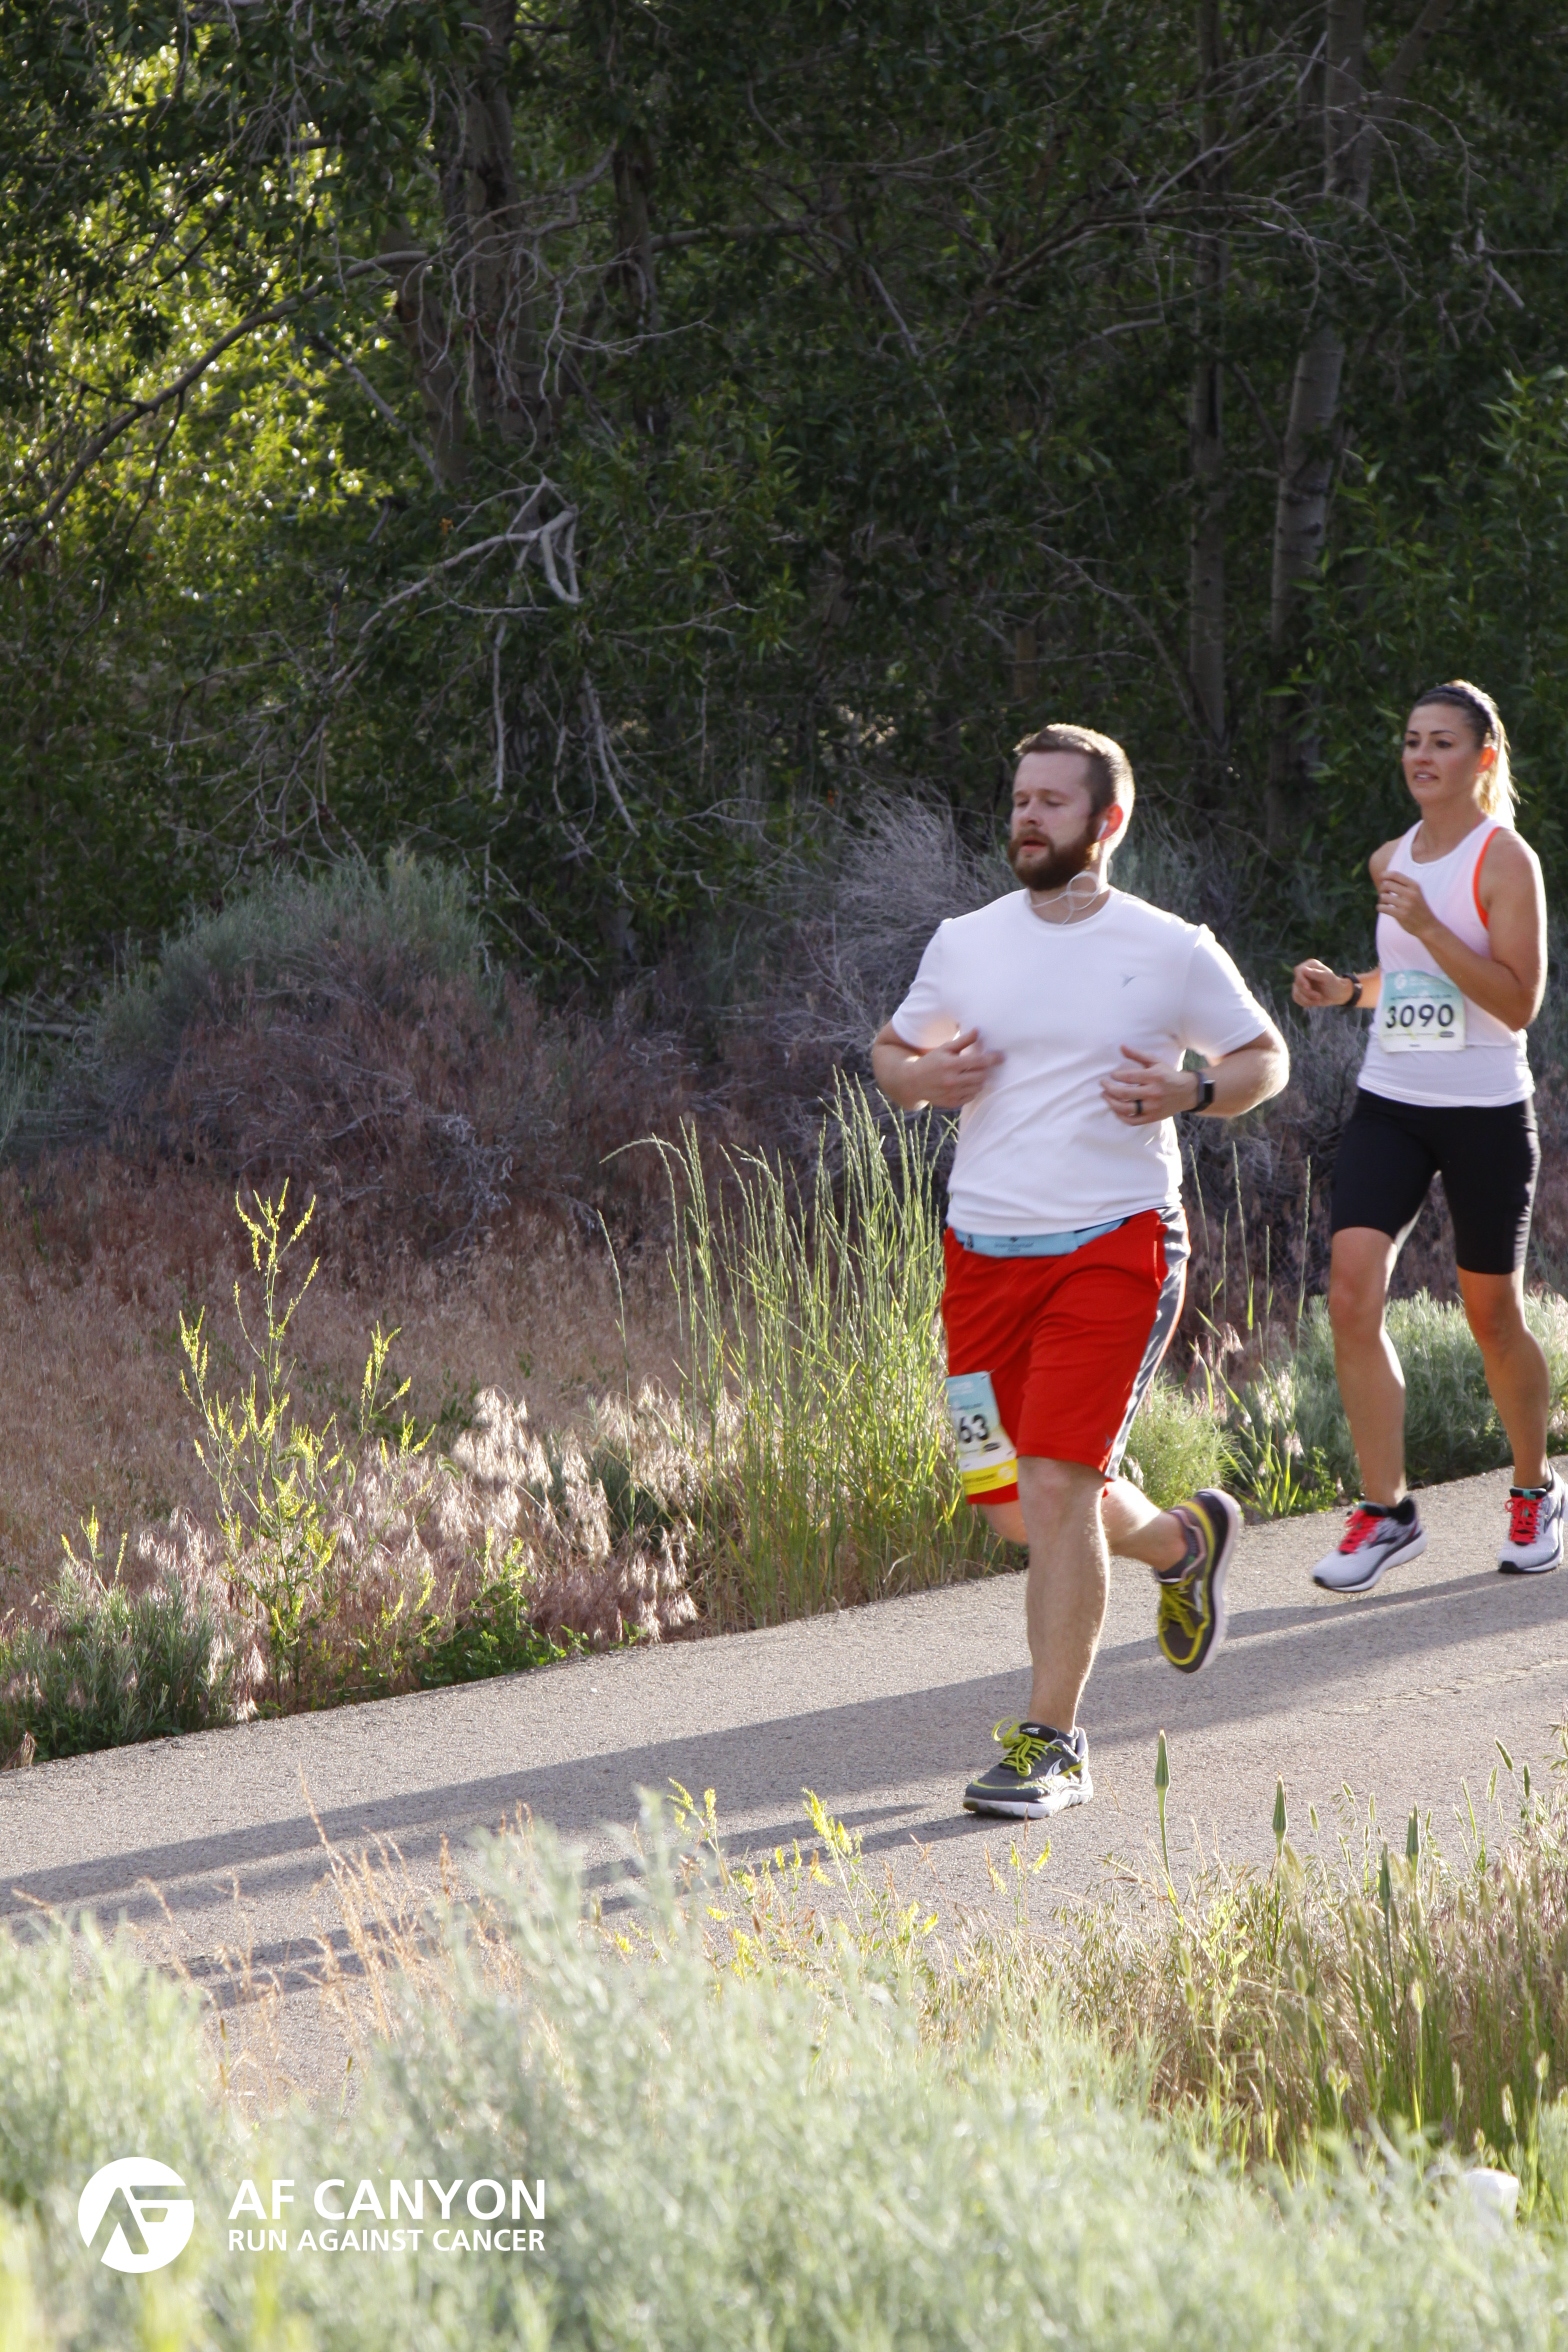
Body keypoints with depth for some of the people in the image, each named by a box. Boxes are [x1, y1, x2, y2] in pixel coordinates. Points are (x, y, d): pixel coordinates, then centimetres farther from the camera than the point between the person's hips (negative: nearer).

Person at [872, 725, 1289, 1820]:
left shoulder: (1172, 951, -1)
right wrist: (920, 1076, -5)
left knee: (1057, 1490, -15)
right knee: (1018, 1510, 9)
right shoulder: (964, 945, 8)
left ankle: (1052, 1744, -6)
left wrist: (1192, 1092, -11)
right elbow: (891, 1051, 19)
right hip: (984, 1248, 5)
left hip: (1116, 1245, -4)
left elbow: (1267, 1056, 10)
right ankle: (1183, 1540, 41)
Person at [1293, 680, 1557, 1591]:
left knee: (1493, 1316, 7)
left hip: (1485, 1114, -5)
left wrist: (1425, 924, -25)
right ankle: (1386, 1511, -8)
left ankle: (1536, 1491, 30)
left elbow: (1518, 1003, -17)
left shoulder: (1506, 860, -9)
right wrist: (1345, 987, 7)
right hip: (1388, 1106, 5)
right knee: (1352, 1293, -13)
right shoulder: (1390, 860, 10)